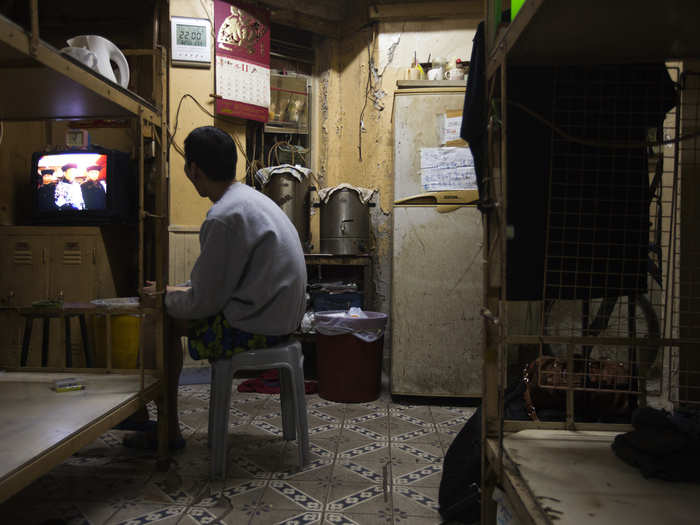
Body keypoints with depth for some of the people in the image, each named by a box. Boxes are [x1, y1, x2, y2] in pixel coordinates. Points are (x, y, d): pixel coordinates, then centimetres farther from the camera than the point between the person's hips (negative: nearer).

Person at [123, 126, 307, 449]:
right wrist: (181, 290, 15)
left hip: (253, 328, -9)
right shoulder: (251, 198, 10)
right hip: (282, 318, 10)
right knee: (172, 310, 18)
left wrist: (167, 298, 3)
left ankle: (168, 432, 14)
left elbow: (205, 302, -16)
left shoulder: (223, 217, -21)